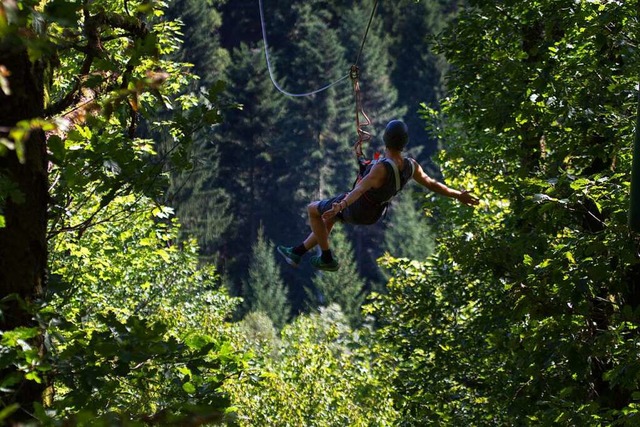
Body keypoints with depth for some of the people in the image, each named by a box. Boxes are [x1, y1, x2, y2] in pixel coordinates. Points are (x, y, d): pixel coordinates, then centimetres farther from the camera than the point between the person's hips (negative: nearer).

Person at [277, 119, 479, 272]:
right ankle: (297, 253, 38)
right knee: (329, 218, 30)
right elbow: (432, 184, -7)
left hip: (357, 209, -7)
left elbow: (360, 189, -52)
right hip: (375, 213, 8)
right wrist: (458, 195, 7)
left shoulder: (382, 168, -39)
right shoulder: (410, 166, -18)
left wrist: (340, 206, -64)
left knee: (313, 208, 14)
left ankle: (327, 259, 17)